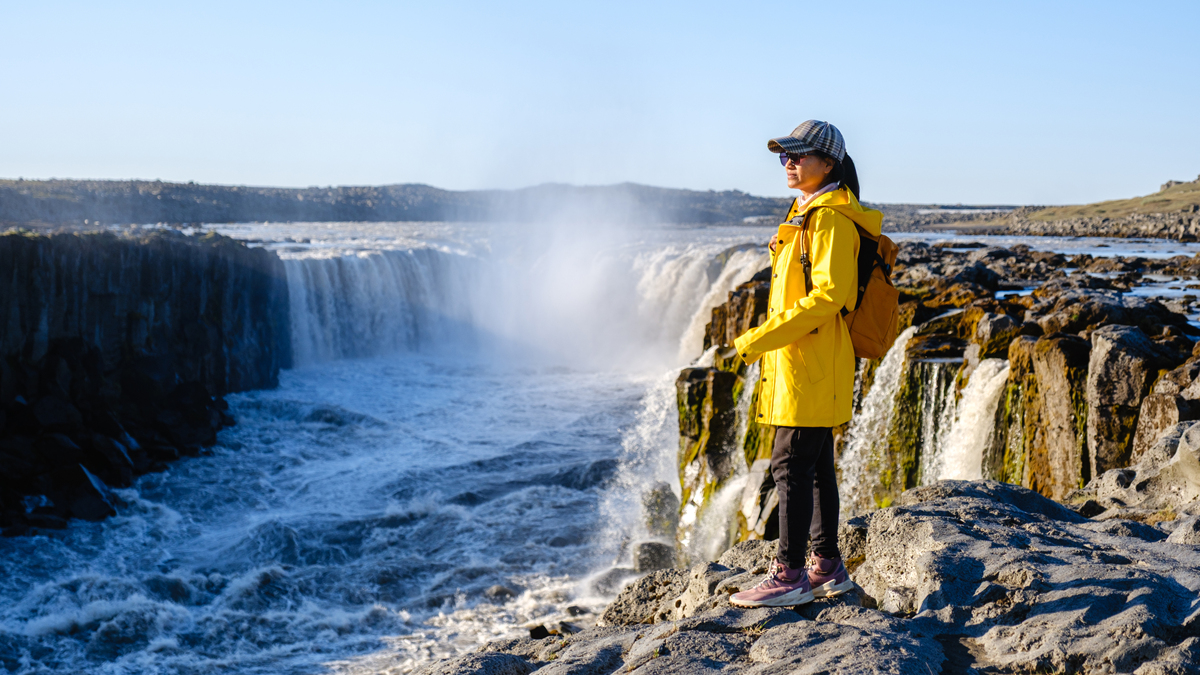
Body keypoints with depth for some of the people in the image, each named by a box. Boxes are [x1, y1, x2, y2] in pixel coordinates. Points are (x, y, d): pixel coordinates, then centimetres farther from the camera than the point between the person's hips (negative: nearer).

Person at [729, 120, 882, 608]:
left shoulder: (831, 219, -13)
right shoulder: (808, 215, 18)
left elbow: (828, 295, -22)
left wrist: (760, 339, -22)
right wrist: (766, 342, 21)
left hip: (812, 365, -10)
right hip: (799, 364, 10)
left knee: (791, 464, -8)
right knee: (816, 467, 13)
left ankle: (789, 575, -3)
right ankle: (827, 568, 20)